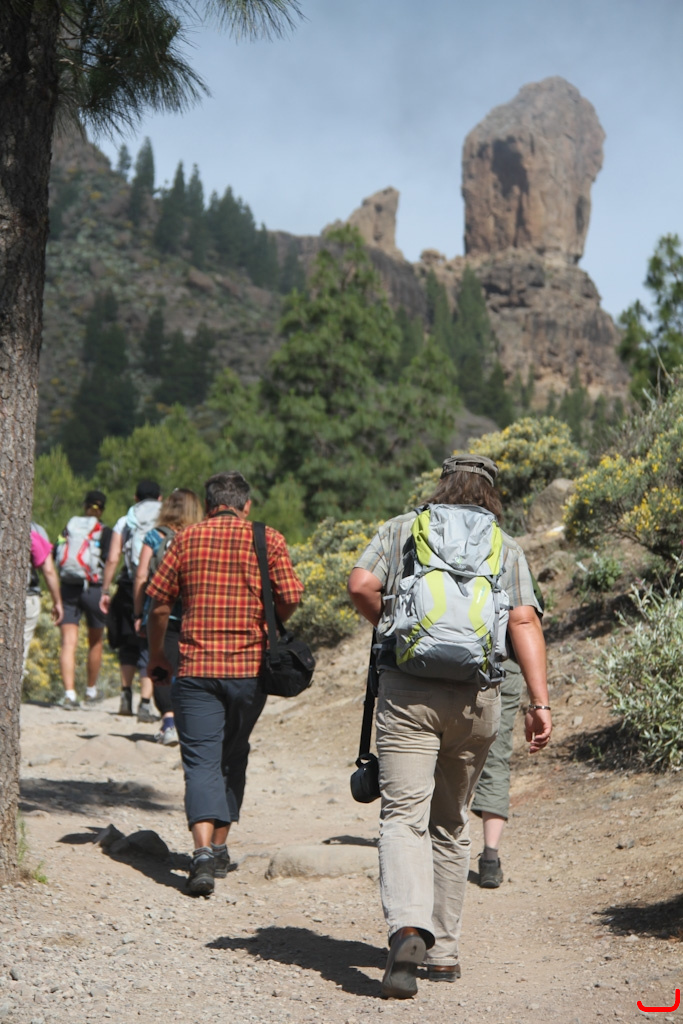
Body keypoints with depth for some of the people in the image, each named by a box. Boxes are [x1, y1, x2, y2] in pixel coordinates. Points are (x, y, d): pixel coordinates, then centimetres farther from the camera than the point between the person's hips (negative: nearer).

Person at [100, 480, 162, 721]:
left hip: (130, 588, 1)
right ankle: (145, 702, -6)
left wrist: (105, 591, 5)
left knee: (128, 644, 19)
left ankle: (126, 694, 16)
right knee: (151, 647, 1)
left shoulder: (124, 522, 9)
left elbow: (112, 559, 1)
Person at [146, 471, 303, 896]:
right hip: (250, 667, 1)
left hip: (196, 666, -1)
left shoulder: (188, 538, 6)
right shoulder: (268, 539, 3)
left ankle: (203, 852, -20)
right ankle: (220, 848, 24)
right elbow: (290, 600, -5)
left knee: (201, 761, -3)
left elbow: (159, 605, 5)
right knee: (232, 757, 18)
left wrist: (156, 655, 19)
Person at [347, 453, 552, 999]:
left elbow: (361, 585, -2)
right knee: (451, 823, 16)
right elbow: (524, 621, 0)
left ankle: (408, 929, -29)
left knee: (403, 815, -6)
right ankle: (444, 951, 22)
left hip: (407, 687, -2)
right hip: (477, 694, 2)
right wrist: (540, 702, -4)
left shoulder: (400, 528, 12)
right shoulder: (506, 548, 13)